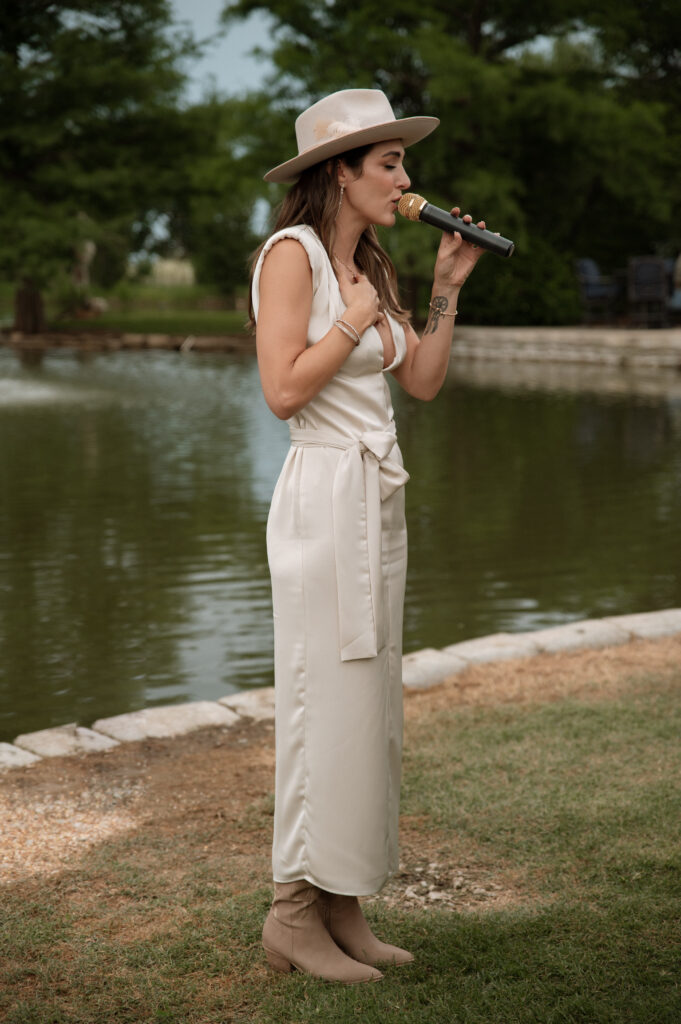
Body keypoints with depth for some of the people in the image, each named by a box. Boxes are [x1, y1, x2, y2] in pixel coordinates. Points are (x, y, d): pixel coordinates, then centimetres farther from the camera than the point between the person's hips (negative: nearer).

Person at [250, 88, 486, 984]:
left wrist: (448, 287, 10)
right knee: (328, 705, -5)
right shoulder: (292, 251, -9)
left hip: (381, 500, 9)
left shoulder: (369, 265, 16)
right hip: (324, 496, -9)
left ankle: (342, 909, 20)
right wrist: (357, 321, -10)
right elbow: (283, 390, -18)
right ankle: (294, 915, 7)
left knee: (371, 706, 10)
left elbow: (424, 381, 15)